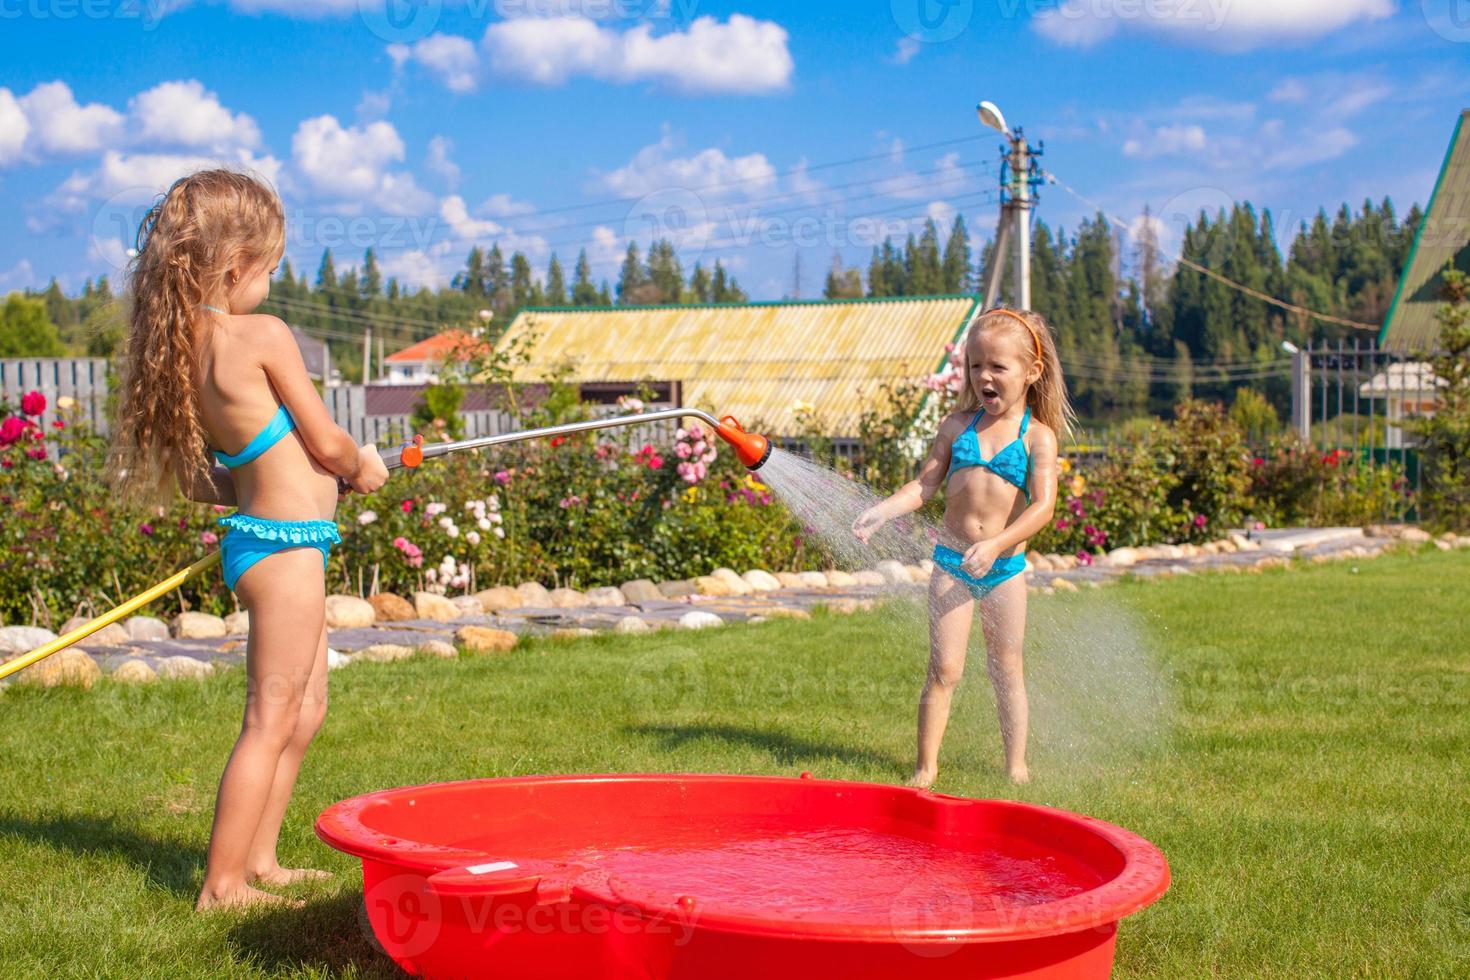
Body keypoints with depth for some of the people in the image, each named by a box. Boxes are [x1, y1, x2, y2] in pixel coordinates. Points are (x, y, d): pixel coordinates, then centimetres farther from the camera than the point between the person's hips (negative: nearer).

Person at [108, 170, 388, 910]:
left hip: (260, 534, 9)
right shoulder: (263, 336, -17)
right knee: (270, 719, -3)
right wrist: (363, 468, 11)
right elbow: (327, 443, -10)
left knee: (305, 709, 21)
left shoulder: (181, 346, 5)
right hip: (286, 541, -9)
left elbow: (202, 478, 10)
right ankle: (223, 886, 3)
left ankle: (259, 862, 29)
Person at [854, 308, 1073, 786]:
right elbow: (925, 484, 8)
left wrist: (996, 546, -26)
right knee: (944, 668, -3)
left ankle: (1016, 765, 21)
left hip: (1005, 566, -1)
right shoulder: (957, 425, 5)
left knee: (1006, 669, 10)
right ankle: (926, 768, 4)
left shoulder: (1038, 437, -4)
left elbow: (1042, 505, -14)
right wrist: (883, 510, -9)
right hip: (952, 561, 1)